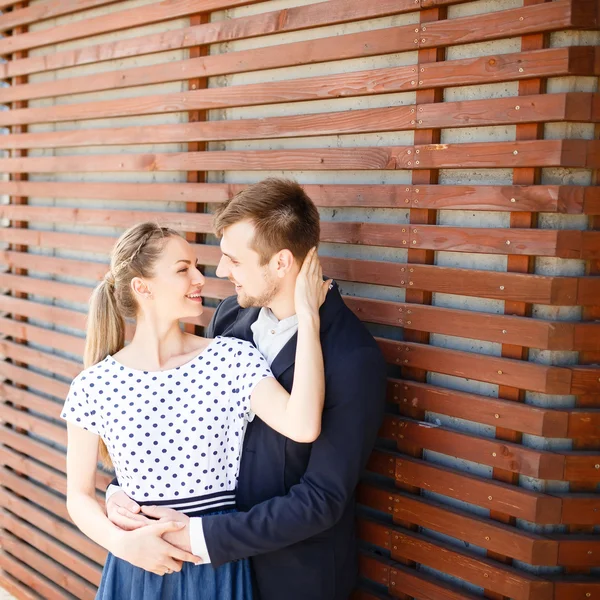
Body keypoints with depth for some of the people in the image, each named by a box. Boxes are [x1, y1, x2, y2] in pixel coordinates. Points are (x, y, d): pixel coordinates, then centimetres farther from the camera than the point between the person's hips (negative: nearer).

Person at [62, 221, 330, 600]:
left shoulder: (233, 358, -9)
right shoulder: (94, 387, -8)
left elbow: (303, 427, -25)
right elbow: (79, 495, 2)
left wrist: (307, 315, -23)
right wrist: (122, 543, -16)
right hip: (138, 568, 0)